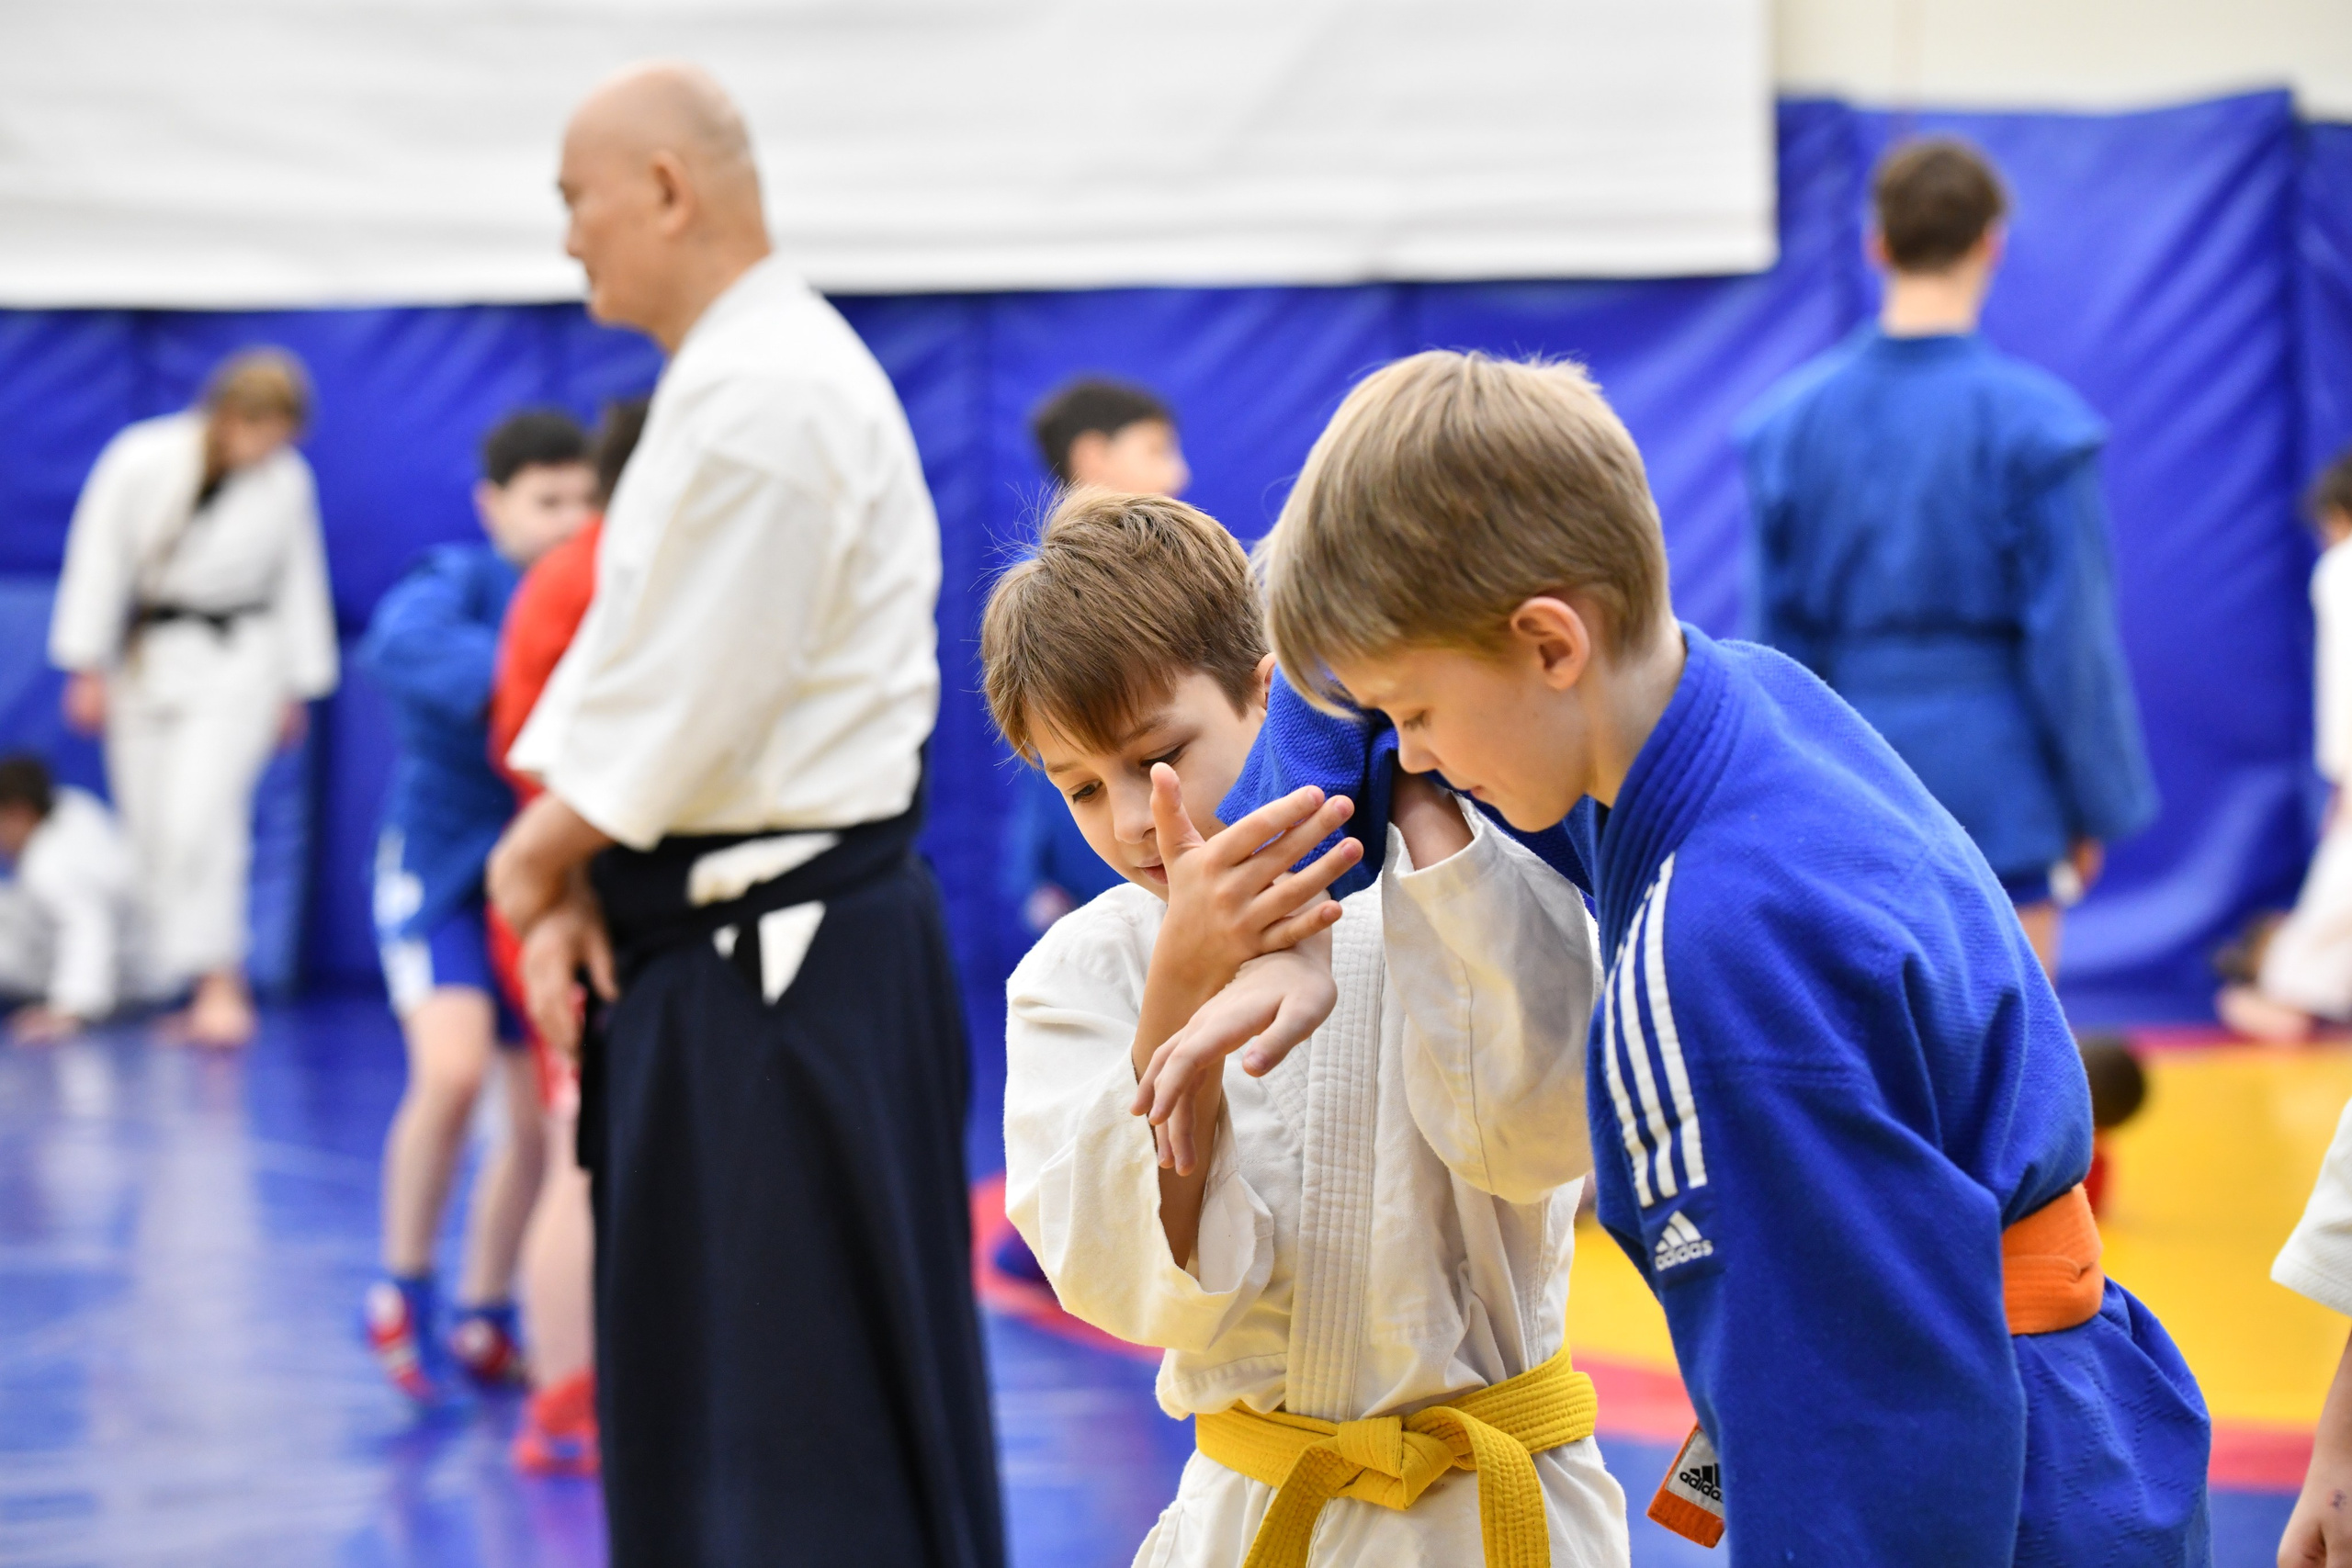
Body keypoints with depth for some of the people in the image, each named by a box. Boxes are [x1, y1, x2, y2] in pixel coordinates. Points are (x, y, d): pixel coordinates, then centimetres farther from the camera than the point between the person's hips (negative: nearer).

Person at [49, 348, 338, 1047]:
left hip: (236, 663, -2)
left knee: (200, 820, -17)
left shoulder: (288, 480, -5)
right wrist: (88, 668, -3)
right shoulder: (141, 459, -10)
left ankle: (218, 981, -12)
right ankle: (216, 987, 16)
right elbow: (98, 558, -4)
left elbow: (299, 583, 6)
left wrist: (297, 687, 10)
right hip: (144, 660, 2)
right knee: (152, 832, 4)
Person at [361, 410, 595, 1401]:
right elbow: (401, 644, -35)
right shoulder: (458, 585, -13)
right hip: (444, 866, -5)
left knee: (541, 1115, 7)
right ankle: (402, 1292, -3)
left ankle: (482, 1322, 25)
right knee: (452, 1069, -23)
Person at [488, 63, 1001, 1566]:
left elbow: (687, 711, -20)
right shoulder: (732, 375, 15)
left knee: (820, 1428, -6)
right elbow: (628, 670, 14)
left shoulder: (767, 397, -19)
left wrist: (540, 853, -5)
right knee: (685, 1365, 18)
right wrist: (572, 882, 1)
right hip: (718, 950, 11)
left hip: (793, 967, -11)